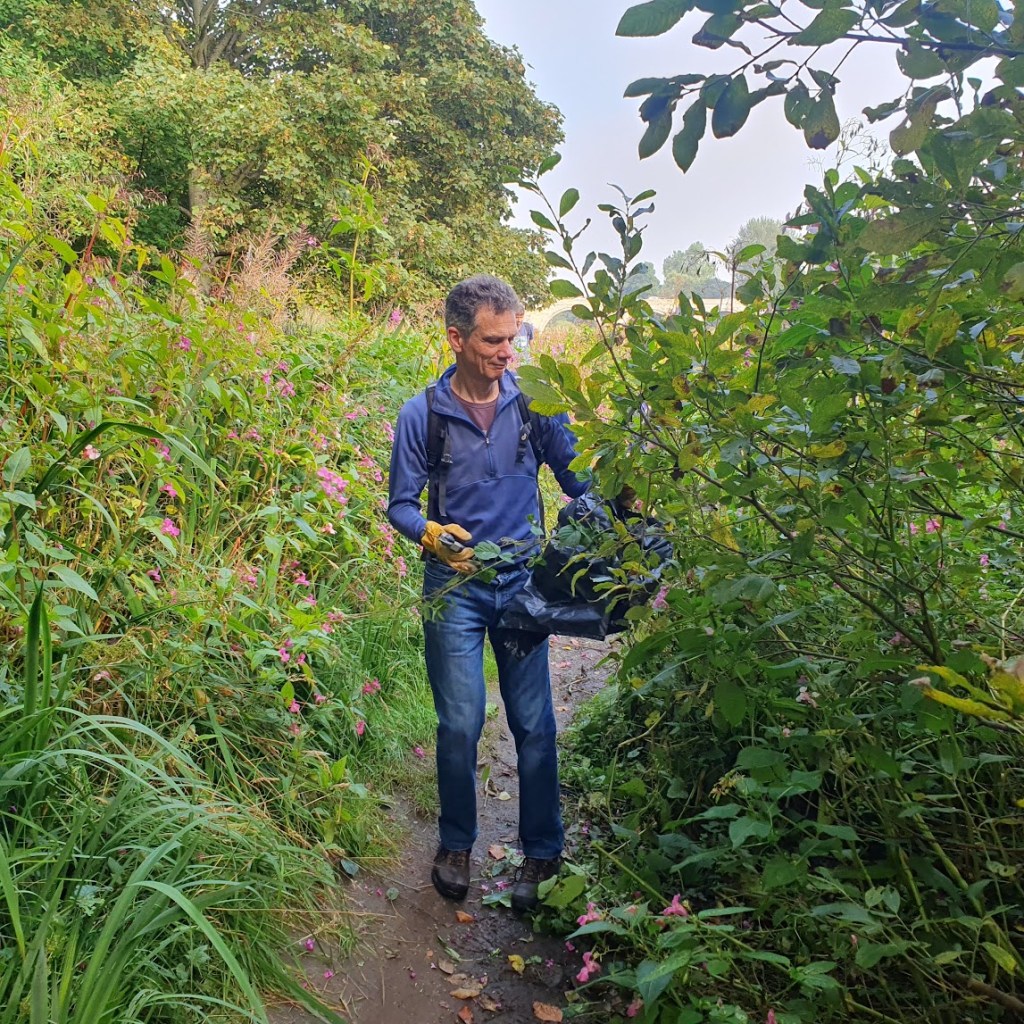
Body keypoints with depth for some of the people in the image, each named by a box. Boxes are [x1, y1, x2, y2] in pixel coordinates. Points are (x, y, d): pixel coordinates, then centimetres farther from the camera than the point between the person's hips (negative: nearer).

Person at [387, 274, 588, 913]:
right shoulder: (422, 416, -5)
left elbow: (577, 479, 5)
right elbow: (400, 505, 0)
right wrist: (432, 534, -21)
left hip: (523, 581, 1)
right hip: (454, 586, -1)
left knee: (535, 725, 5)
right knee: (460, 724, 3)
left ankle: (543, 854, 23)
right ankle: (456, 844, 27)